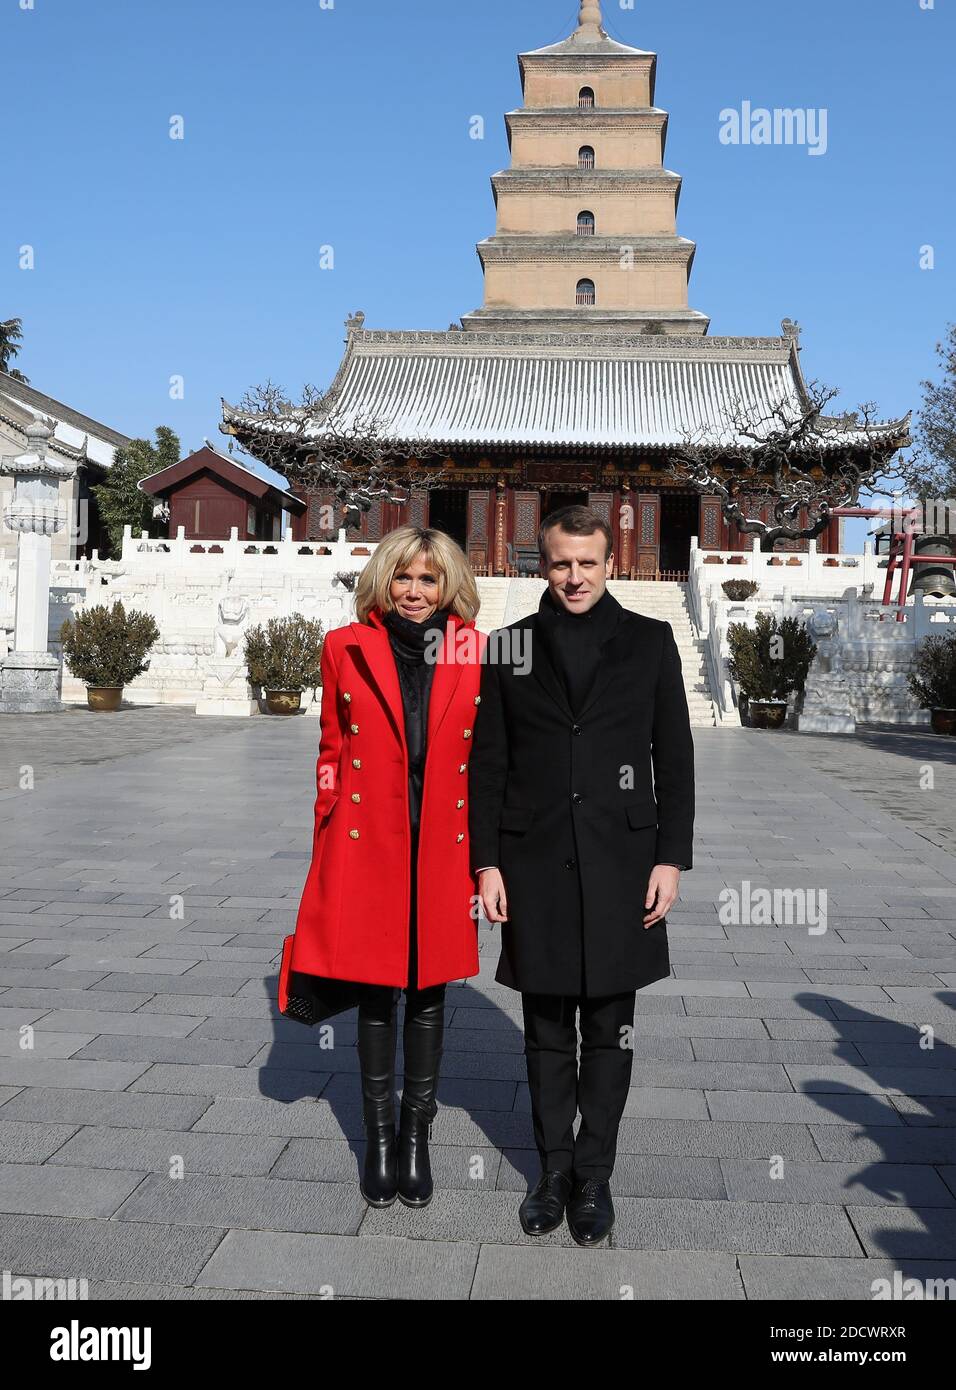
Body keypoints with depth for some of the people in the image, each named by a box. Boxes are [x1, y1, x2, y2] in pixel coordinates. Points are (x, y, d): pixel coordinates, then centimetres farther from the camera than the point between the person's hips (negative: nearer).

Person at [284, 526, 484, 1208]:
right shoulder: (347, 648, 2)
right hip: (368, 845, 0)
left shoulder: (476, 653, 1)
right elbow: (332, 754, 6)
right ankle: (379, 1138, 27)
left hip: (444, 850, 1)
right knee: (377, 994, 9)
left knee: (430, 993, 11)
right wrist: (329, 847, 3)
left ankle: (417, 1136, 29)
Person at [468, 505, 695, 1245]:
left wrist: (671, 859, -3)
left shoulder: (649, 641, 3)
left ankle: (594, 1175, 22)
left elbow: (675, 757, 3)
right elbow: (489, 764, 6)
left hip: (621, 864, -1)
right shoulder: (510, 647, 5)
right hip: (535, 865, 1)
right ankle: (553, 1168, 26)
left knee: (608, 1030, 7)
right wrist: (486, 862, 0)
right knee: (547, 1030, 11)